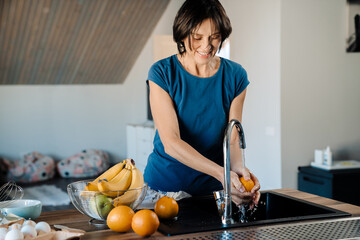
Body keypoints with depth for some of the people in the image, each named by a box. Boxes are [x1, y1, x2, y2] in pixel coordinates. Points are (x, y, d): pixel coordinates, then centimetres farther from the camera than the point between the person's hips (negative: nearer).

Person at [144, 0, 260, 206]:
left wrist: (237, 167, -28)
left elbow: (232, 139, -4)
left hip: (212, 189, 2)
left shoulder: (235, 76, -4)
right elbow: (171, 143, -20)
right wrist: (220, 173, -33)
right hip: (165, 185, -2)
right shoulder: (162, 73, -13)